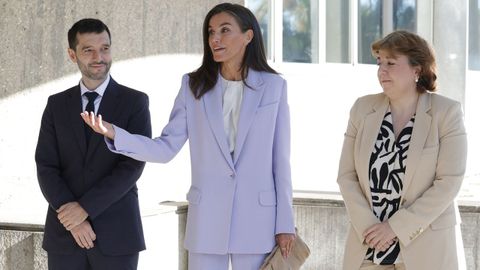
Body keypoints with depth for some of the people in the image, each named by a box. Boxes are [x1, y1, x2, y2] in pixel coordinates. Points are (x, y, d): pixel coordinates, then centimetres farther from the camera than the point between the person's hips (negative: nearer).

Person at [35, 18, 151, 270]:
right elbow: (46, 168, 2)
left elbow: (132, 166, -9)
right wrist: (73, 218, -12)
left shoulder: (135, 102, 1)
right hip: (64, 234, 3)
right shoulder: (57, 105, 9)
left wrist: (84, 207, -15)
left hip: (116, 234, -2)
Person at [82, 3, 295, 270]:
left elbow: (280, 158, 2)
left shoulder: (273, 86, 1)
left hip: (257, 217, -1)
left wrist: (285, 223, -1)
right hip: (207, 218, 1)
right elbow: (166, 149, 1)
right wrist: (113, 133, -15)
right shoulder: (195, 85, 4)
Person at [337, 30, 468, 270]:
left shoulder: (446, 112, -6)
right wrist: (367, 226, -10)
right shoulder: (363, 108, 4)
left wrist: (397, 227, -14)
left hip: (426, 248, -3)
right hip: (367, 246, 3)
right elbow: (346, 175, 3)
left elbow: (449, 181, -11)